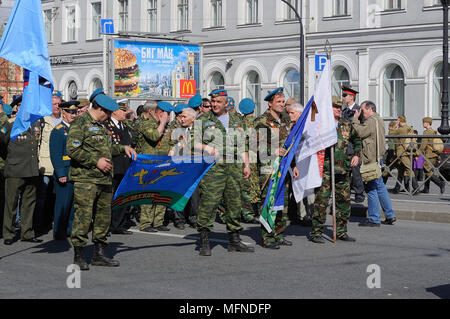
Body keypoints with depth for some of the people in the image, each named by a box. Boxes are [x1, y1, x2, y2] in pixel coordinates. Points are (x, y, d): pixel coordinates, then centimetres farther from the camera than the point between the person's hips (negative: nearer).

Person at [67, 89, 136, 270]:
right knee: (83, 217, -9)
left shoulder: (100, 126, 22)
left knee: (103, 217, 11)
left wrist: (122, 148, 18)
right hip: (85, 180, -9)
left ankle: (99, 254, 19)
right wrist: (96, 161, -17)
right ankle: (78, 256, -2)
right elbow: (72, 150, -16)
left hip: (104, 180, 9)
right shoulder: (80, 123, -8)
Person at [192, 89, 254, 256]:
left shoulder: (236, 120, 18)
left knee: (234, 202, 7)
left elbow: (242, 144, 20)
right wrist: (206, 147, -17)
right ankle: (204, 241, -6)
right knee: (208, 201, -11)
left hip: (234, 166, 4)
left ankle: (234, 240, 16)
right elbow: (193, 142, 1)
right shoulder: (203, 120, 5)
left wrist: (246, 165, 12)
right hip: (212, 166, -4)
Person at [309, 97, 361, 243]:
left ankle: (341, 231, 19)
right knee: (321, 201, -7)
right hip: (325, 169, -6)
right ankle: (316, 232, 0)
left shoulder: (346, 124, 13)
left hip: (343, 169, 6)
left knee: (344, 200, 9)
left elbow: (357, 140, 28)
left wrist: (356, 155, 15)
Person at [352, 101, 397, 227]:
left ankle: (374, 220, 0)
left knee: (371, 189, -4)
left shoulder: (372, 121, -15)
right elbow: (364, 132, 17)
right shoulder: (379, 120, 18)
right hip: (378, 158, 10)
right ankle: (390, 215, 19)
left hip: (370, 160, -10)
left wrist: (355, 119, -10)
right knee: (380, 187, 15)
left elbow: (359, 133, -20)